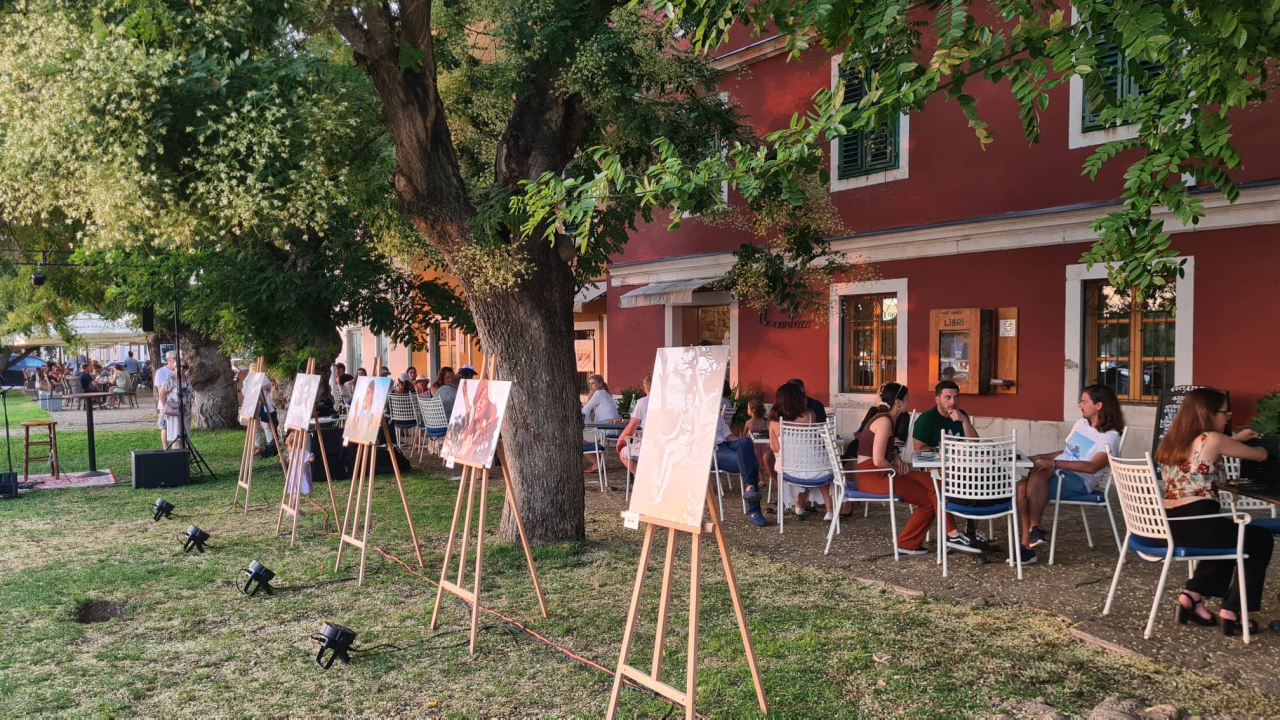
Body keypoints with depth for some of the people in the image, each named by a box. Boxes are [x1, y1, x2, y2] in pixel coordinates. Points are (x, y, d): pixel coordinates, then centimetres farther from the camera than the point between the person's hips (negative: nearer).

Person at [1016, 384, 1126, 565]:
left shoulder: (1110, 437, -6)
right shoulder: (1081, 423, 18)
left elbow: (1092, 467, -22)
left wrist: (1053, 463, -30)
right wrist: (1037, 457, 15)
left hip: (1078, 482, -7)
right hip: (1057, 472, 7)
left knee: (1039, 473, -38)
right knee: (1022, 487, -25)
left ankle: (1034, 529, -33)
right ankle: (1027, 543, -27)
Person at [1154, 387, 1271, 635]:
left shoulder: (1172, 440, 13)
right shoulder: (1212, 439, -8)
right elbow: (1260, 455, 6)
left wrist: (1234, 439, 36)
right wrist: (1262, 448, 29)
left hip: (1168, 525, 8)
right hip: (1195, 526, -7)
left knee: (1229, 534, 35)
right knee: (1261, 539, 20)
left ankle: (1193, 594, 23)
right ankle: (1231, 611, 18)